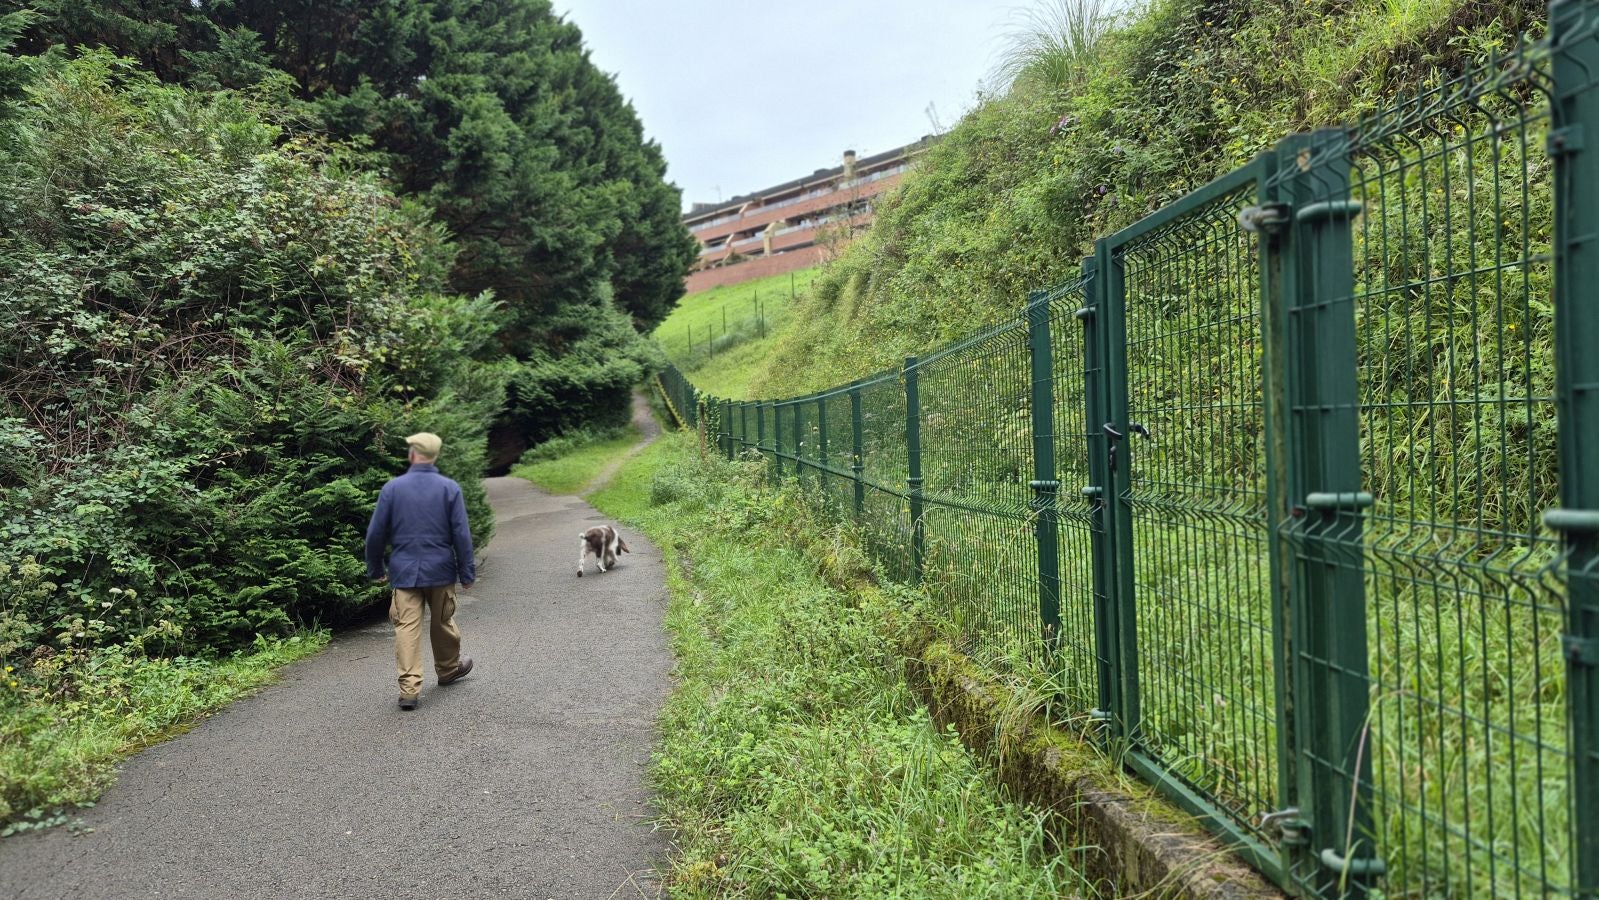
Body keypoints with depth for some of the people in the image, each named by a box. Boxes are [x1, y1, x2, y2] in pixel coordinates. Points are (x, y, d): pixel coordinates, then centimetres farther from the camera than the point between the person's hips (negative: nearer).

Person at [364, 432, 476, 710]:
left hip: (404, 572, 0)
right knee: (443, 623, 17)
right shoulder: (449, 488, -4)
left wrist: (375, 569, 14)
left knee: (407, 628, 0)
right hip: (440, 571, 1)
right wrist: (467, 572, 2)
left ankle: (409, 689, -4)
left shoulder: (392, 488, -2)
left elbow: (375, 533, 1)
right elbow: (461, 534, -5)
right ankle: (448, 669, 37)